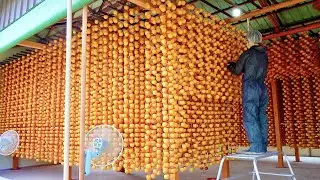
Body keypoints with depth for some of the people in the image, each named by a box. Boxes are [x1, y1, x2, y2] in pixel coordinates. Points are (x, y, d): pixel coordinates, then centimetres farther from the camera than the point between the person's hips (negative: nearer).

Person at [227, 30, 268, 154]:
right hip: (262, 87, 7)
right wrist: (235, 64, 33)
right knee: (262, 117, 7)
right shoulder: (264, 55, 17)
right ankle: (263, 147, 8)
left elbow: (237, 71, 4)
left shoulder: (247, 54, -3)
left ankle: (256, 147, -12)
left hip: (250, 87, -7)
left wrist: (230, 67, 26)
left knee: (250, 117, -8)